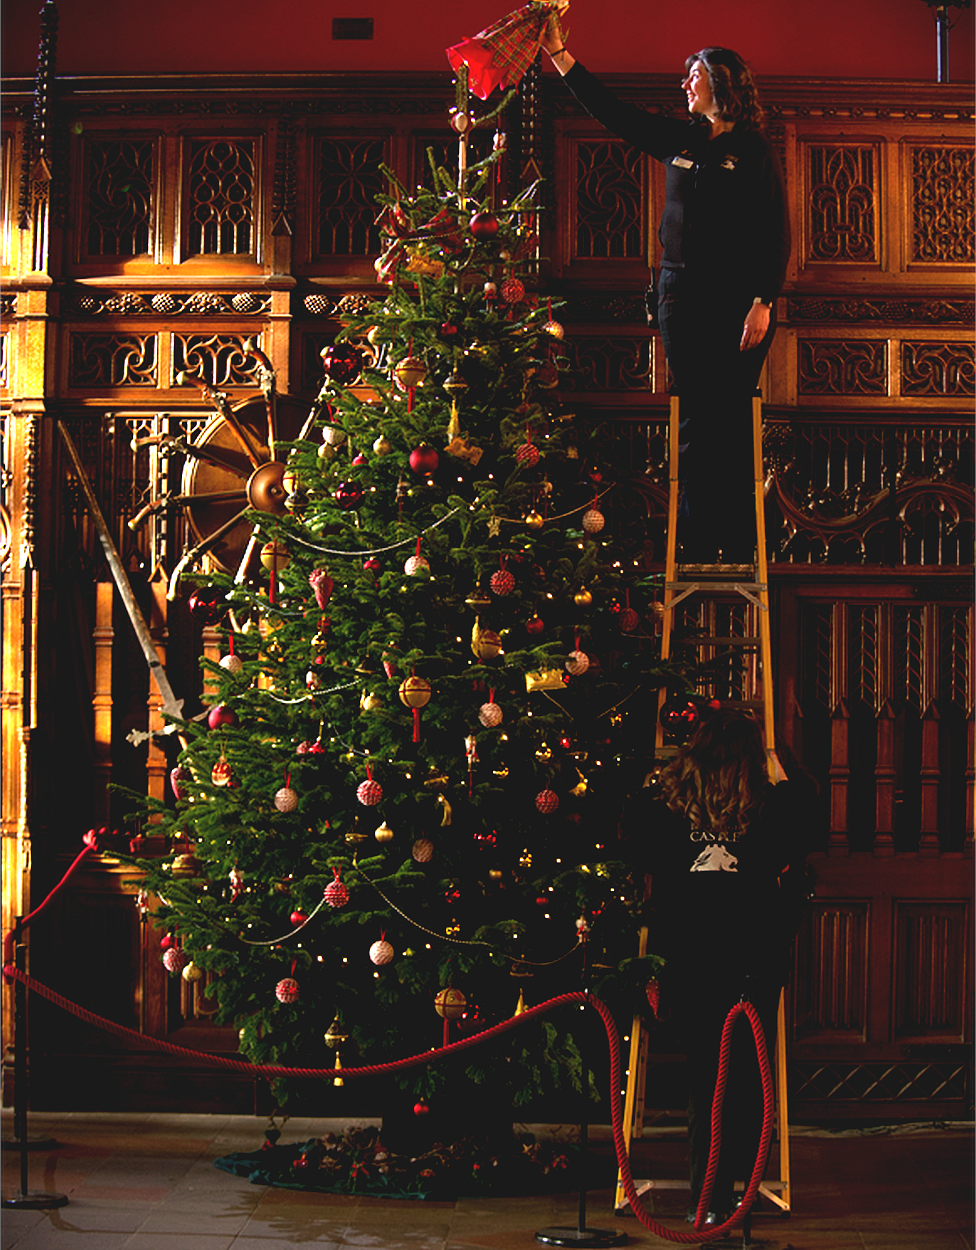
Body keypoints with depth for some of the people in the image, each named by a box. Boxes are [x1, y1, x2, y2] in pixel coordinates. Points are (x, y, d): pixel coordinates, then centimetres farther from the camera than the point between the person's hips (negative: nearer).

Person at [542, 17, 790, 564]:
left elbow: (778, 234, -5)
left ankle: (739, 549, 1)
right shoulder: (679, 139, 13)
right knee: (696, 425, 4)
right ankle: (699, 547, 7)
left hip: (738, 302, -5)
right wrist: (561, 55, 14)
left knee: (733, 425, -4)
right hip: (682, 295, 5)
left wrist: (763, 302, -13)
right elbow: (612, 110, 17)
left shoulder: (755, 149, -1)